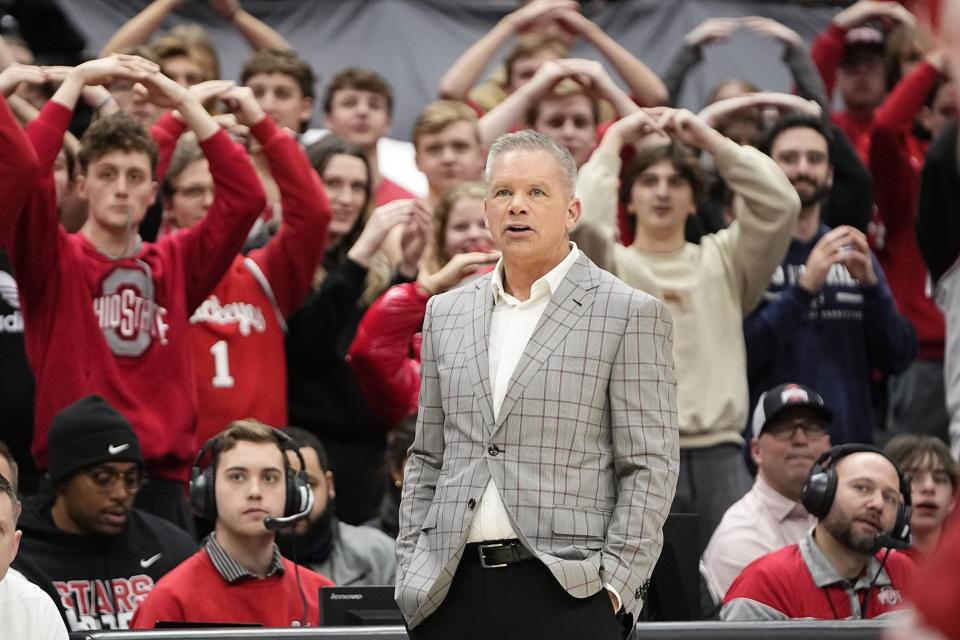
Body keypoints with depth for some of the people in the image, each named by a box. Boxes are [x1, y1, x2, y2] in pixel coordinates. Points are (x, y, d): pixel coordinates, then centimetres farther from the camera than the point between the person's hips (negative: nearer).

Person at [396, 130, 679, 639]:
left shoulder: (630, 315, 1)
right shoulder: (446, 314, 17)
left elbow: (650, 468, -2)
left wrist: (613, 586, -10)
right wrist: (410, 572, 9)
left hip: (568, 592, -4)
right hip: (453, 593, 4)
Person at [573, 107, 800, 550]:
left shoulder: (722, 260, 16)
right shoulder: (613, 264, 9)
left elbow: (780, 203, 3)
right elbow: (583, 218, -12)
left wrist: (708, 139, 4)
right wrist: (614, 141, 0)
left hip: (719, 455, 2)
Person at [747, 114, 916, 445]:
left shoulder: (852, 253, 12)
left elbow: (898, 358, 6)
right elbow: (735, 356, -15)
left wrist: (871, 284, -10)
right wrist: (804, 288, -22)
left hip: (851, 440, 4)